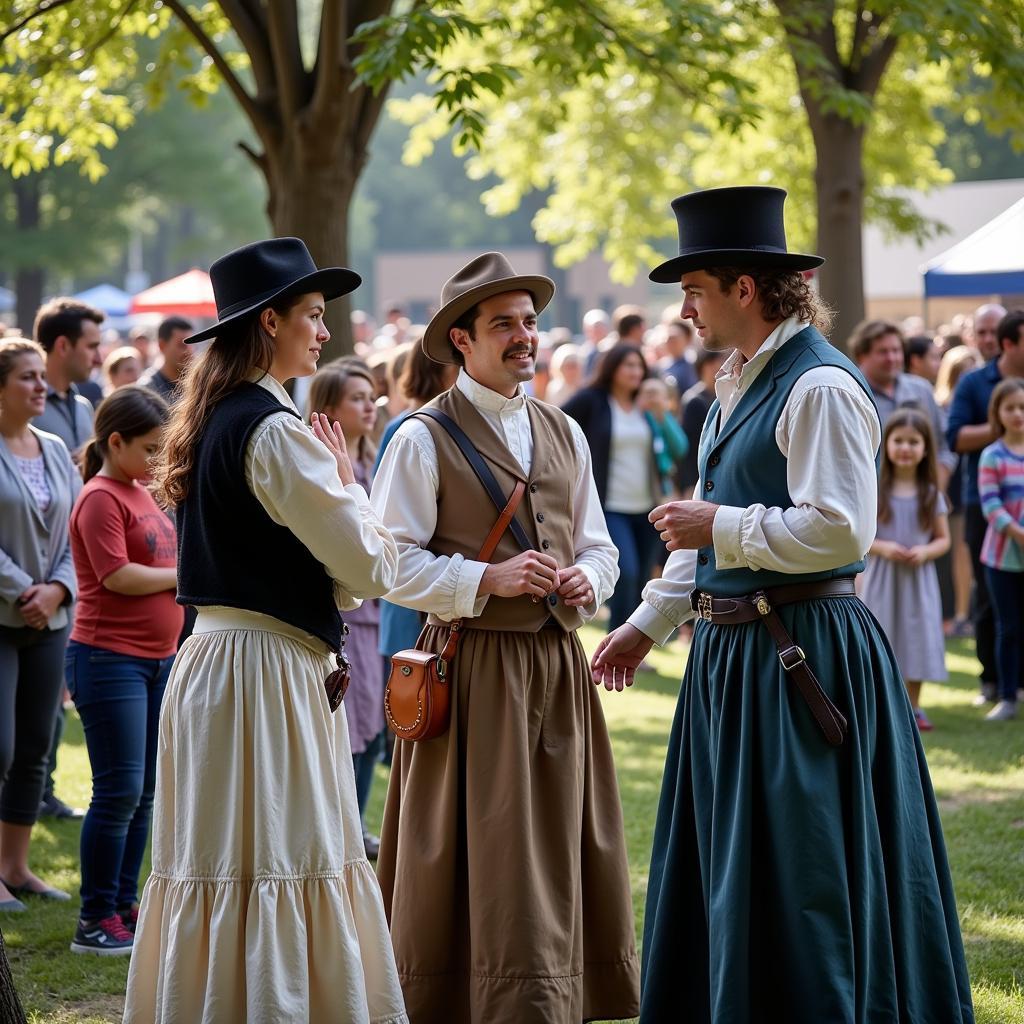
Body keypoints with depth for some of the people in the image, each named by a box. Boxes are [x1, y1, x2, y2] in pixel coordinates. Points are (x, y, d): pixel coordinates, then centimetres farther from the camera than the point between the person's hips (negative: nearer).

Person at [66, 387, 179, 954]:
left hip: (157, 659, 9)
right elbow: (117, 576, -19)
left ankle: (124, 906, 19)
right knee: (119, 791, -7)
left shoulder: (142, 494, 15)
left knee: (144, 794, 11)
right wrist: (184, 575, -10)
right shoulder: (100, 498, -12)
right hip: (110, 658, -9)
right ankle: (95, 921, -1)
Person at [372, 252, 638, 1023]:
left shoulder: (563, 432, 13)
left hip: (557, 668, 6)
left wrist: (586, 579, -3)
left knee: (564, 857, 7)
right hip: (473, 669, -6)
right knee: (482, 864, -4)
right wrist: (488, 581, -18)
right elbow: (391, 563, -11)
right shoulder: (424, 440, -6)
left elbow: (597, 545, 19)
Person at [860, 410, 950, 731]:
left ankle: (913, 707, 18)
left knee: (917, 640, 5)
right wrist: (882, 547, -19)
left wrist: (925, 552, -14)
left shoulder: (932, 494, 2)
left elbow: (943, 539, 6)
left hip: (918, 580, 2)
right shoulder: (873, 490, -4)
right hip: (881, 579, -2)